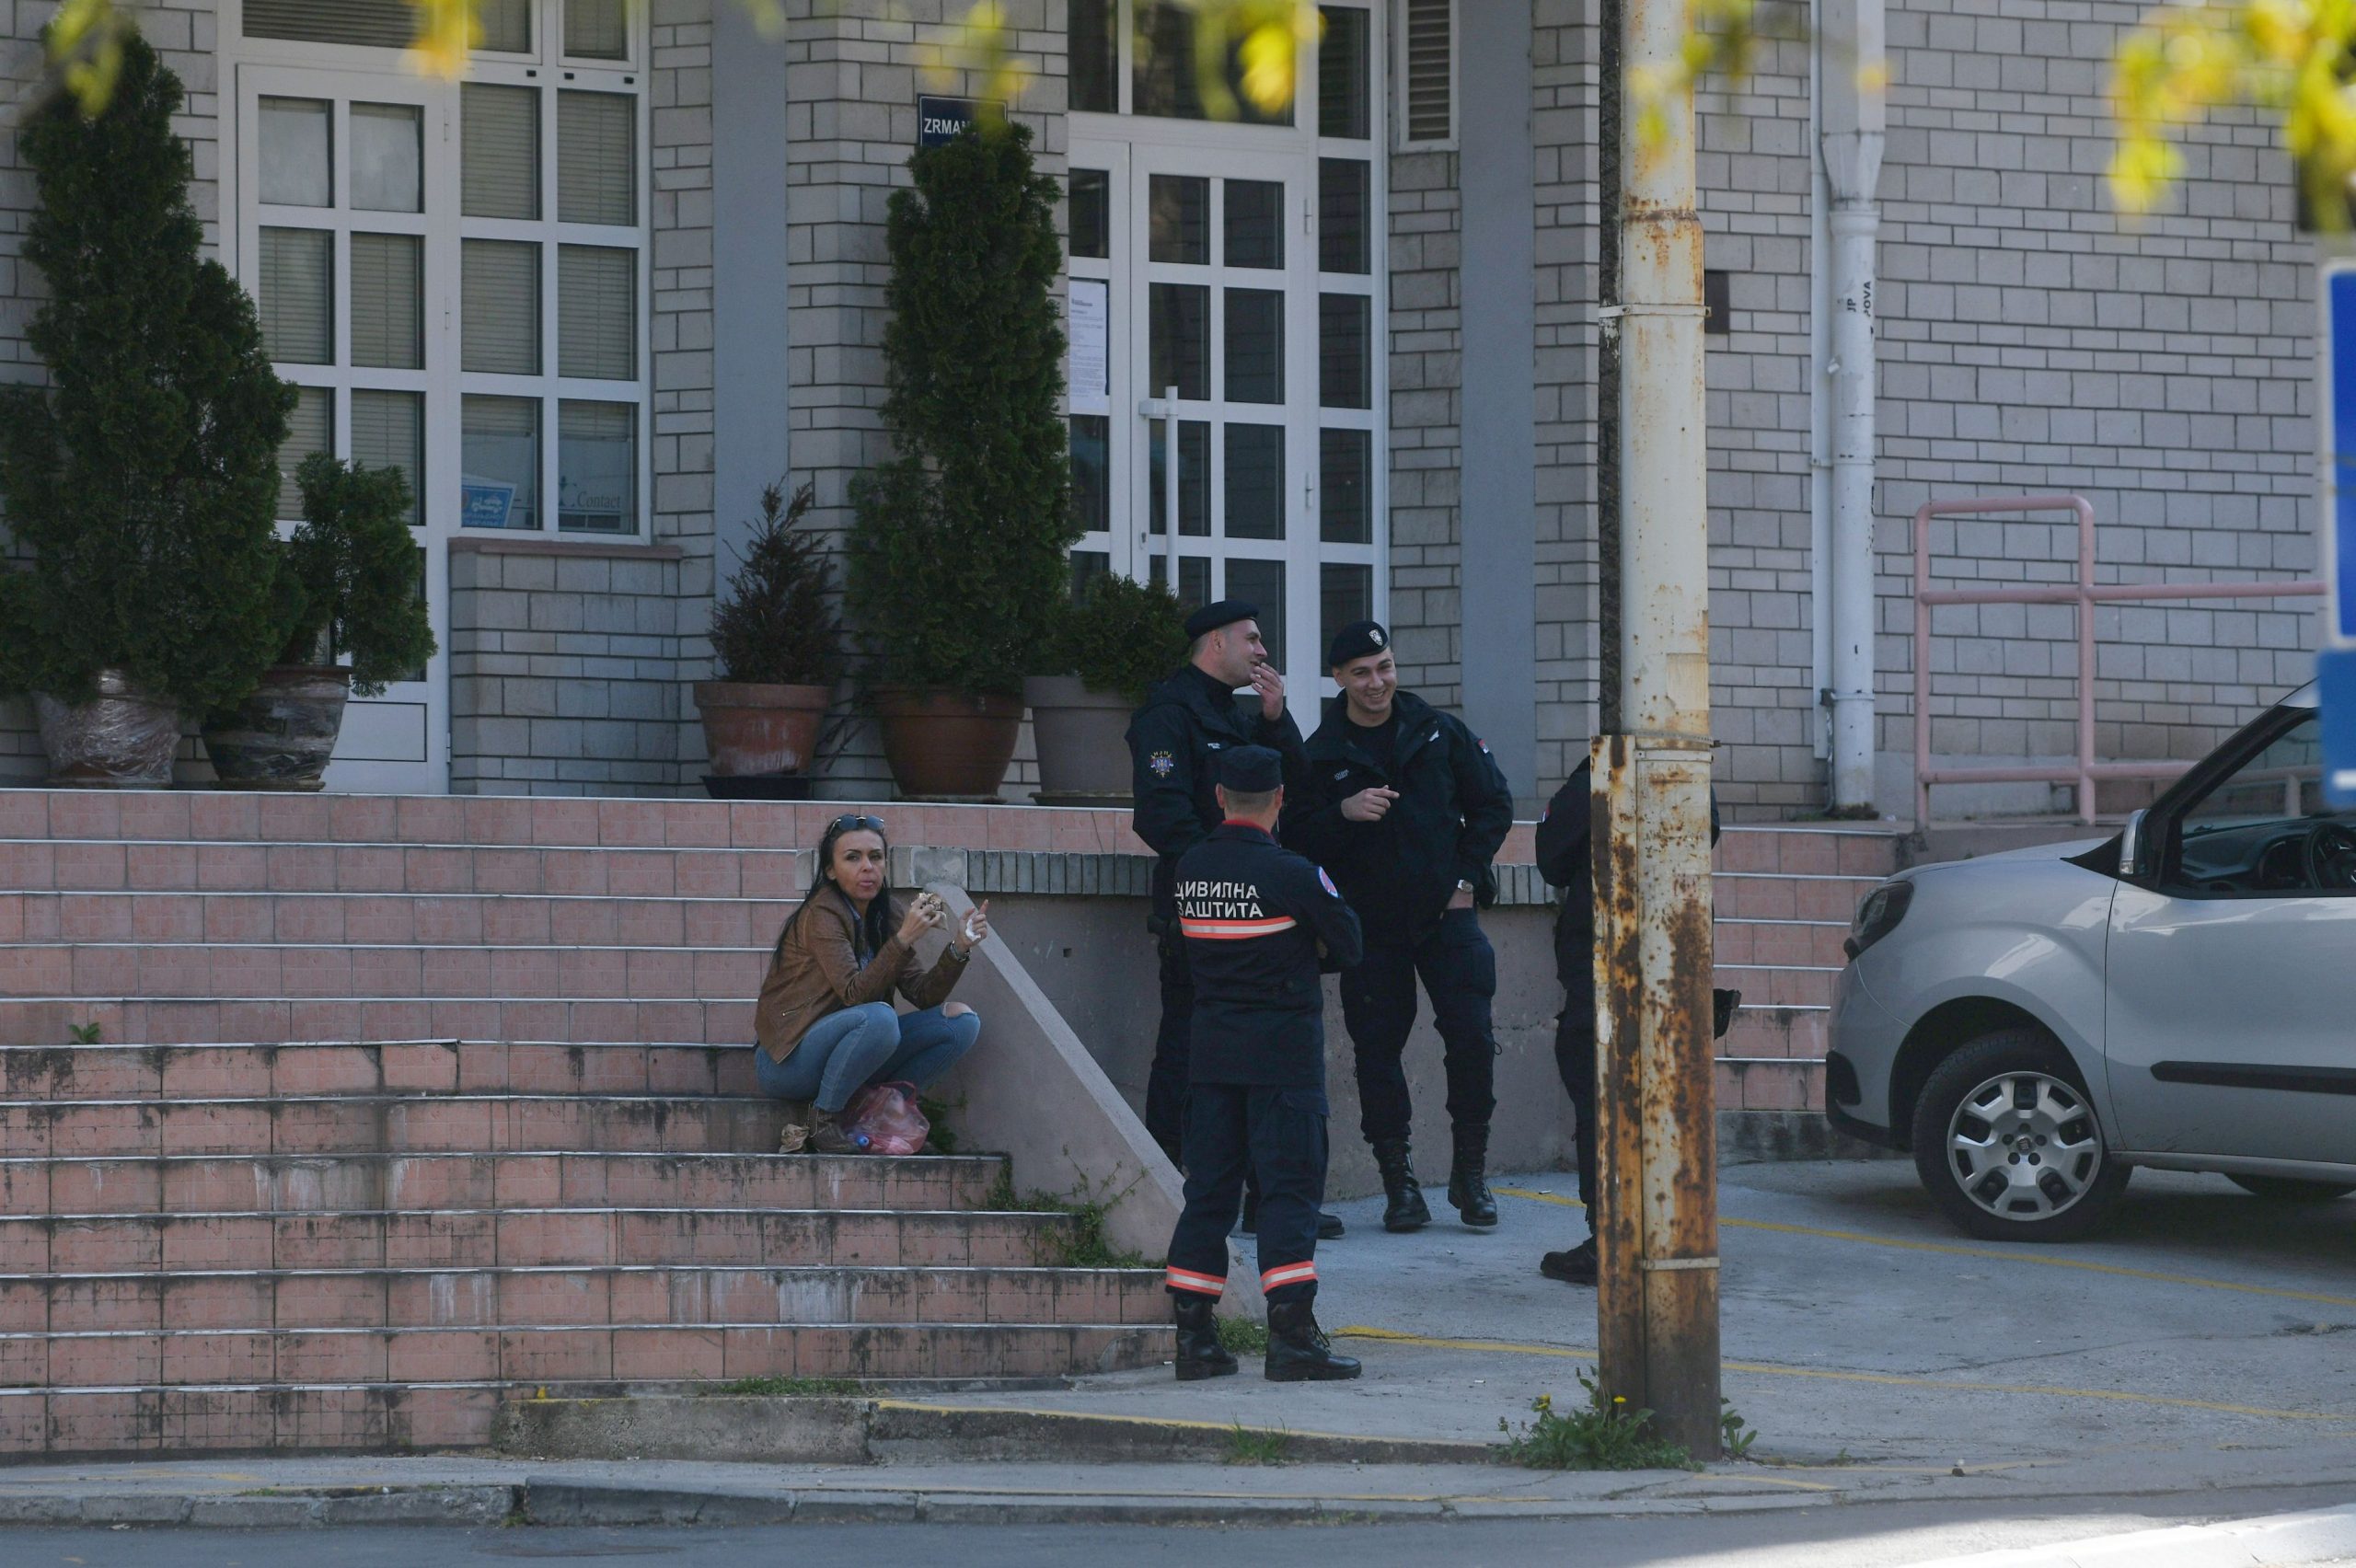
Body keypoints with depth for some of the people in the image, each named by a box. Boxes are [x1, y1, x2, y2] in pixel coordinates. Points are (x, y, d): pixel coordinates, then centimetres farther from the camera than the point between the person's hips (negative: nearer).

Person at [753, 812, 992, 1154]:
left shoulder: (887, 915, 6)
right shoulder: (821, 915, -16)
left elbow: (922, 994, 1)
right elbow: (855, 994, -27)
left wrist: (958, 948, -14)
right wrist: (905, 938, -35)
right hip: (790, 1059, -7)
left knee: (961, 1020, -5)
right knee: (878, 1018, -36)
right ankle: (823, 1120, -18)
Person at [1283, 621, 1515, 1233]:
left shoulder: (1439, 732, 4)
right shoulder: (1322, 753, 1)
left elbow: (1493, 804, 11)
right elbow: (1297, 838, -3)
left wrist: (1466, 877, 1)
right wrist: (1343, 813, -21)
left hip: (1445, 911, 0)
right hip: (1371, 924, 0)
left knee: (1471, 1035, -9)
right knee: (1378, 1049, -1)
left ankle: (1471, 1171, 4)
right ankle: (1398, 1183, 7)